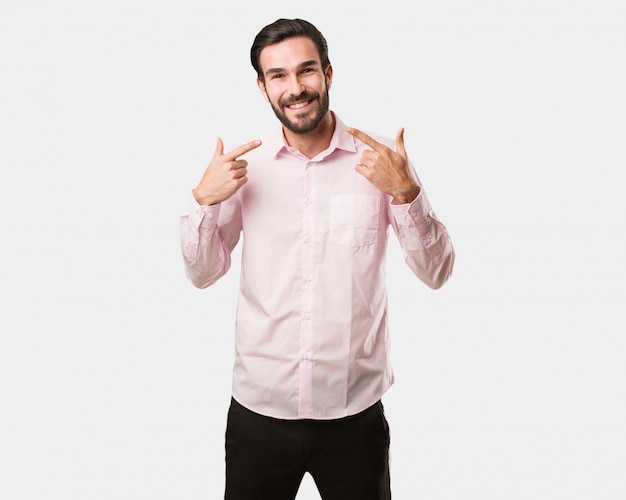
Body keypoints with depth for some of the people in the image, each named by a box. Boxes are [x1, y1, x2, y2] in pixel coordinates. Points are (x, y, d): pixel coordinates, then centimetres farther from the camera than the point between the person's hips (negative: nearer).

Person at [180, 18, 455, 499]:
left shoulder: (380, 158, -5)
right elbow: (203, 274, 4)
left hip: (355, 411, -1)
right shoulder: (244, 165, -1)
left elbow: (436, 273, -6)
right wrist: (203, 200, -13)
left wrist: (405, 192, -21)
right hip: (259, 409, 1)